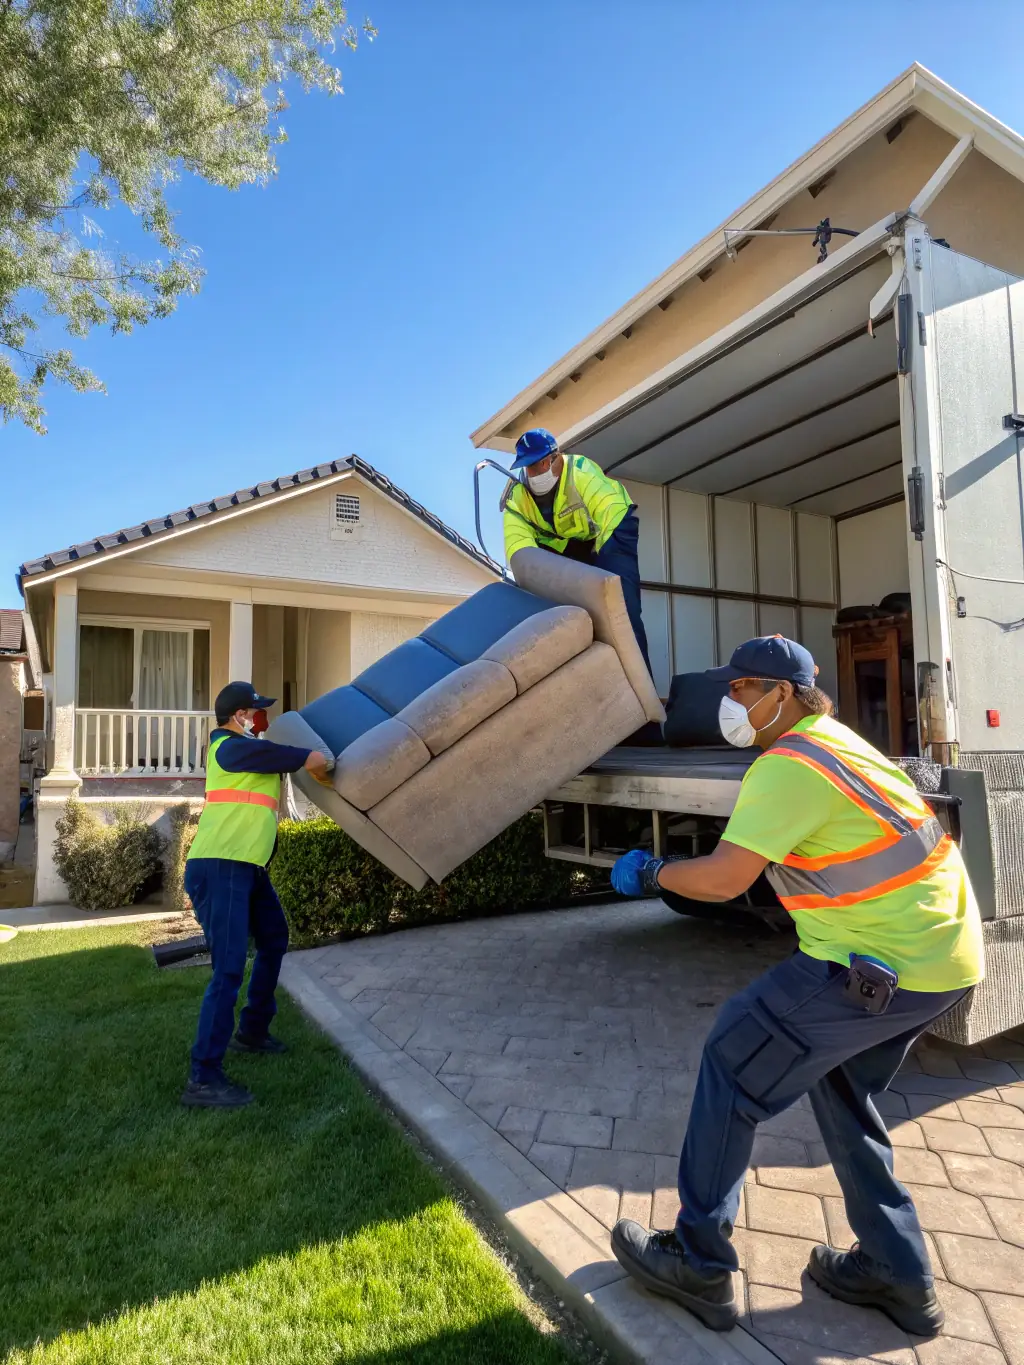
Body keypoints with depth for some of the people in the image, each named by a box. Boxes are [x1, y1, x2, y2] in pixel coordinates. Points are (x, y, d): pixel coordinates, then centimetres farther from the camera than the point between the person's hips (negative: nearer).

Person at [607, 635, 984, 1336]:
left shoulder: (788, 765, -18)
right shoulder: (836, 741, 13)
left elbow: (724, 879, -22)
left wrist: (650, 872, -6)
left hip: (884, 962, -10)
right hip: (945, 954, 10)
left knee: (734, 1062, 1)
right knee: (839, 1083, 25)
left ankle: (700, 1266, 13)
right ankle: (901, 1276, 33)